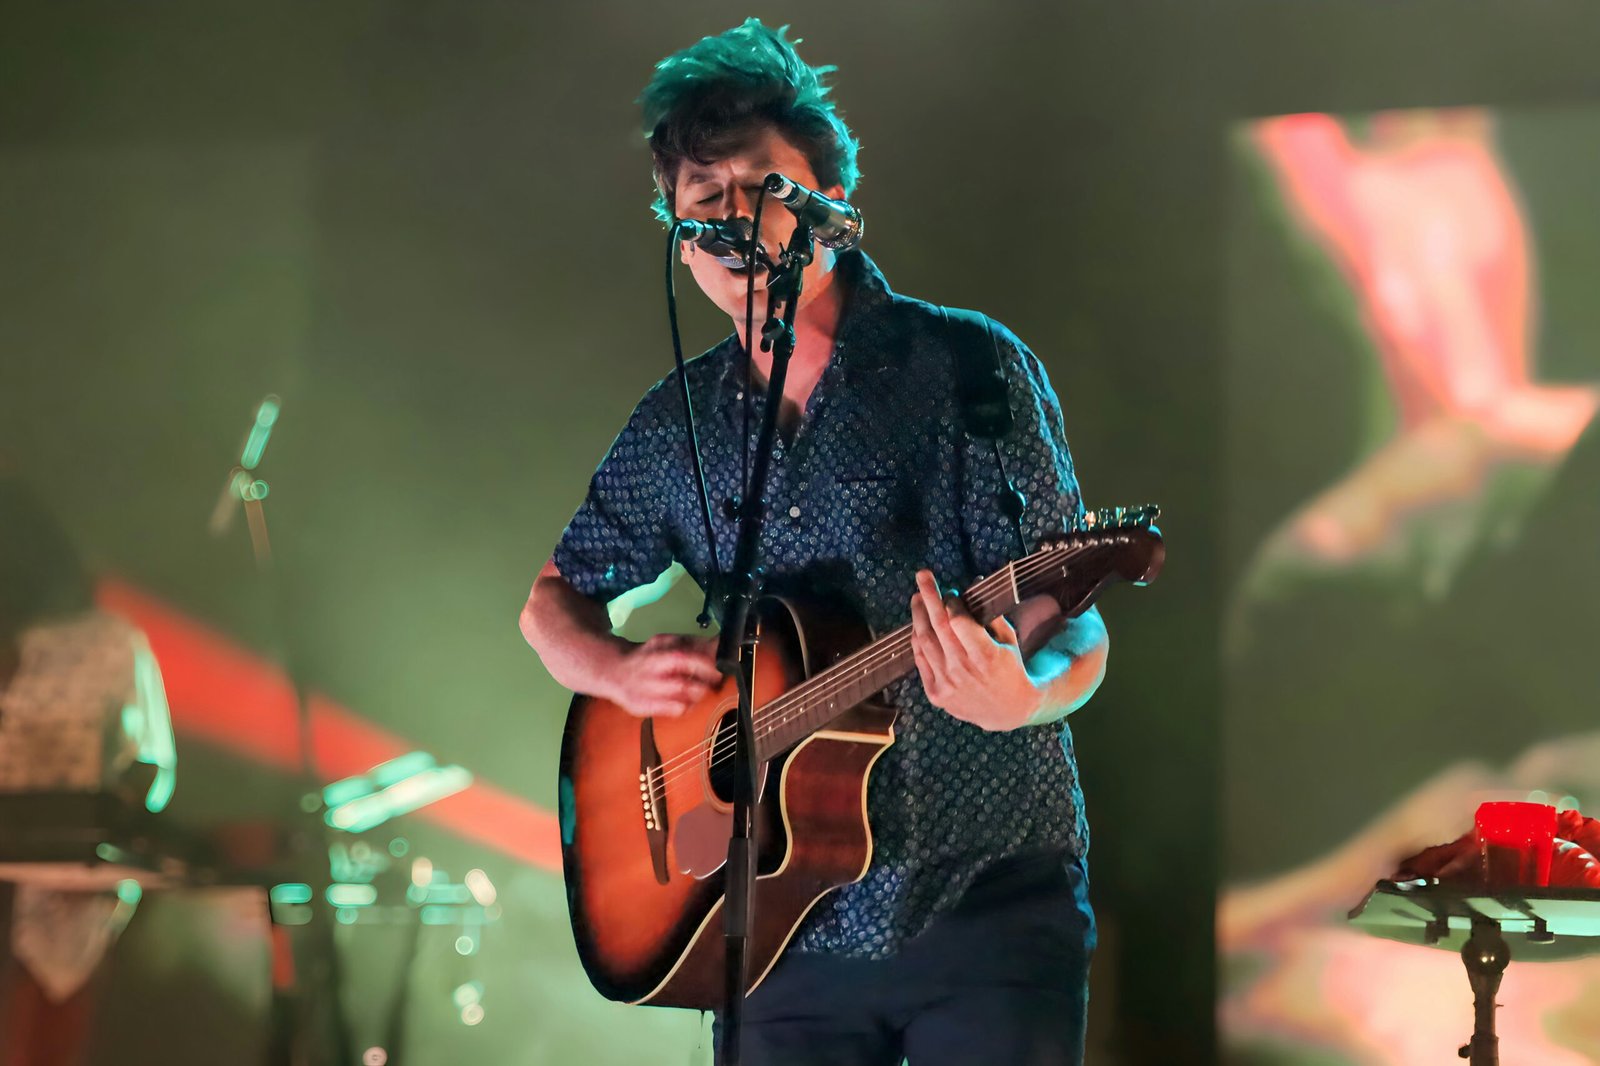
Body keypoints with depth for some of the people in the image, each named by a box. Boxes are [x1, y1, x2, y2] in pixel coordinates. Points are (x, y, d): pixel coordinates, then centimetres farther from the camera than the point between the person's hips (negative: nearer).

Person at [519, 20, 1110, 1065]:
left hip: (985, 908, -4)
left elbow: (1076, 634, -10)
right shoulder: (679, 426, 7)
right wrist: (616, 671, -2)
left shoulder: (967, 370, -6)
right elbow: (551, 595, 20)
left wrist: (1023, 694, -33)